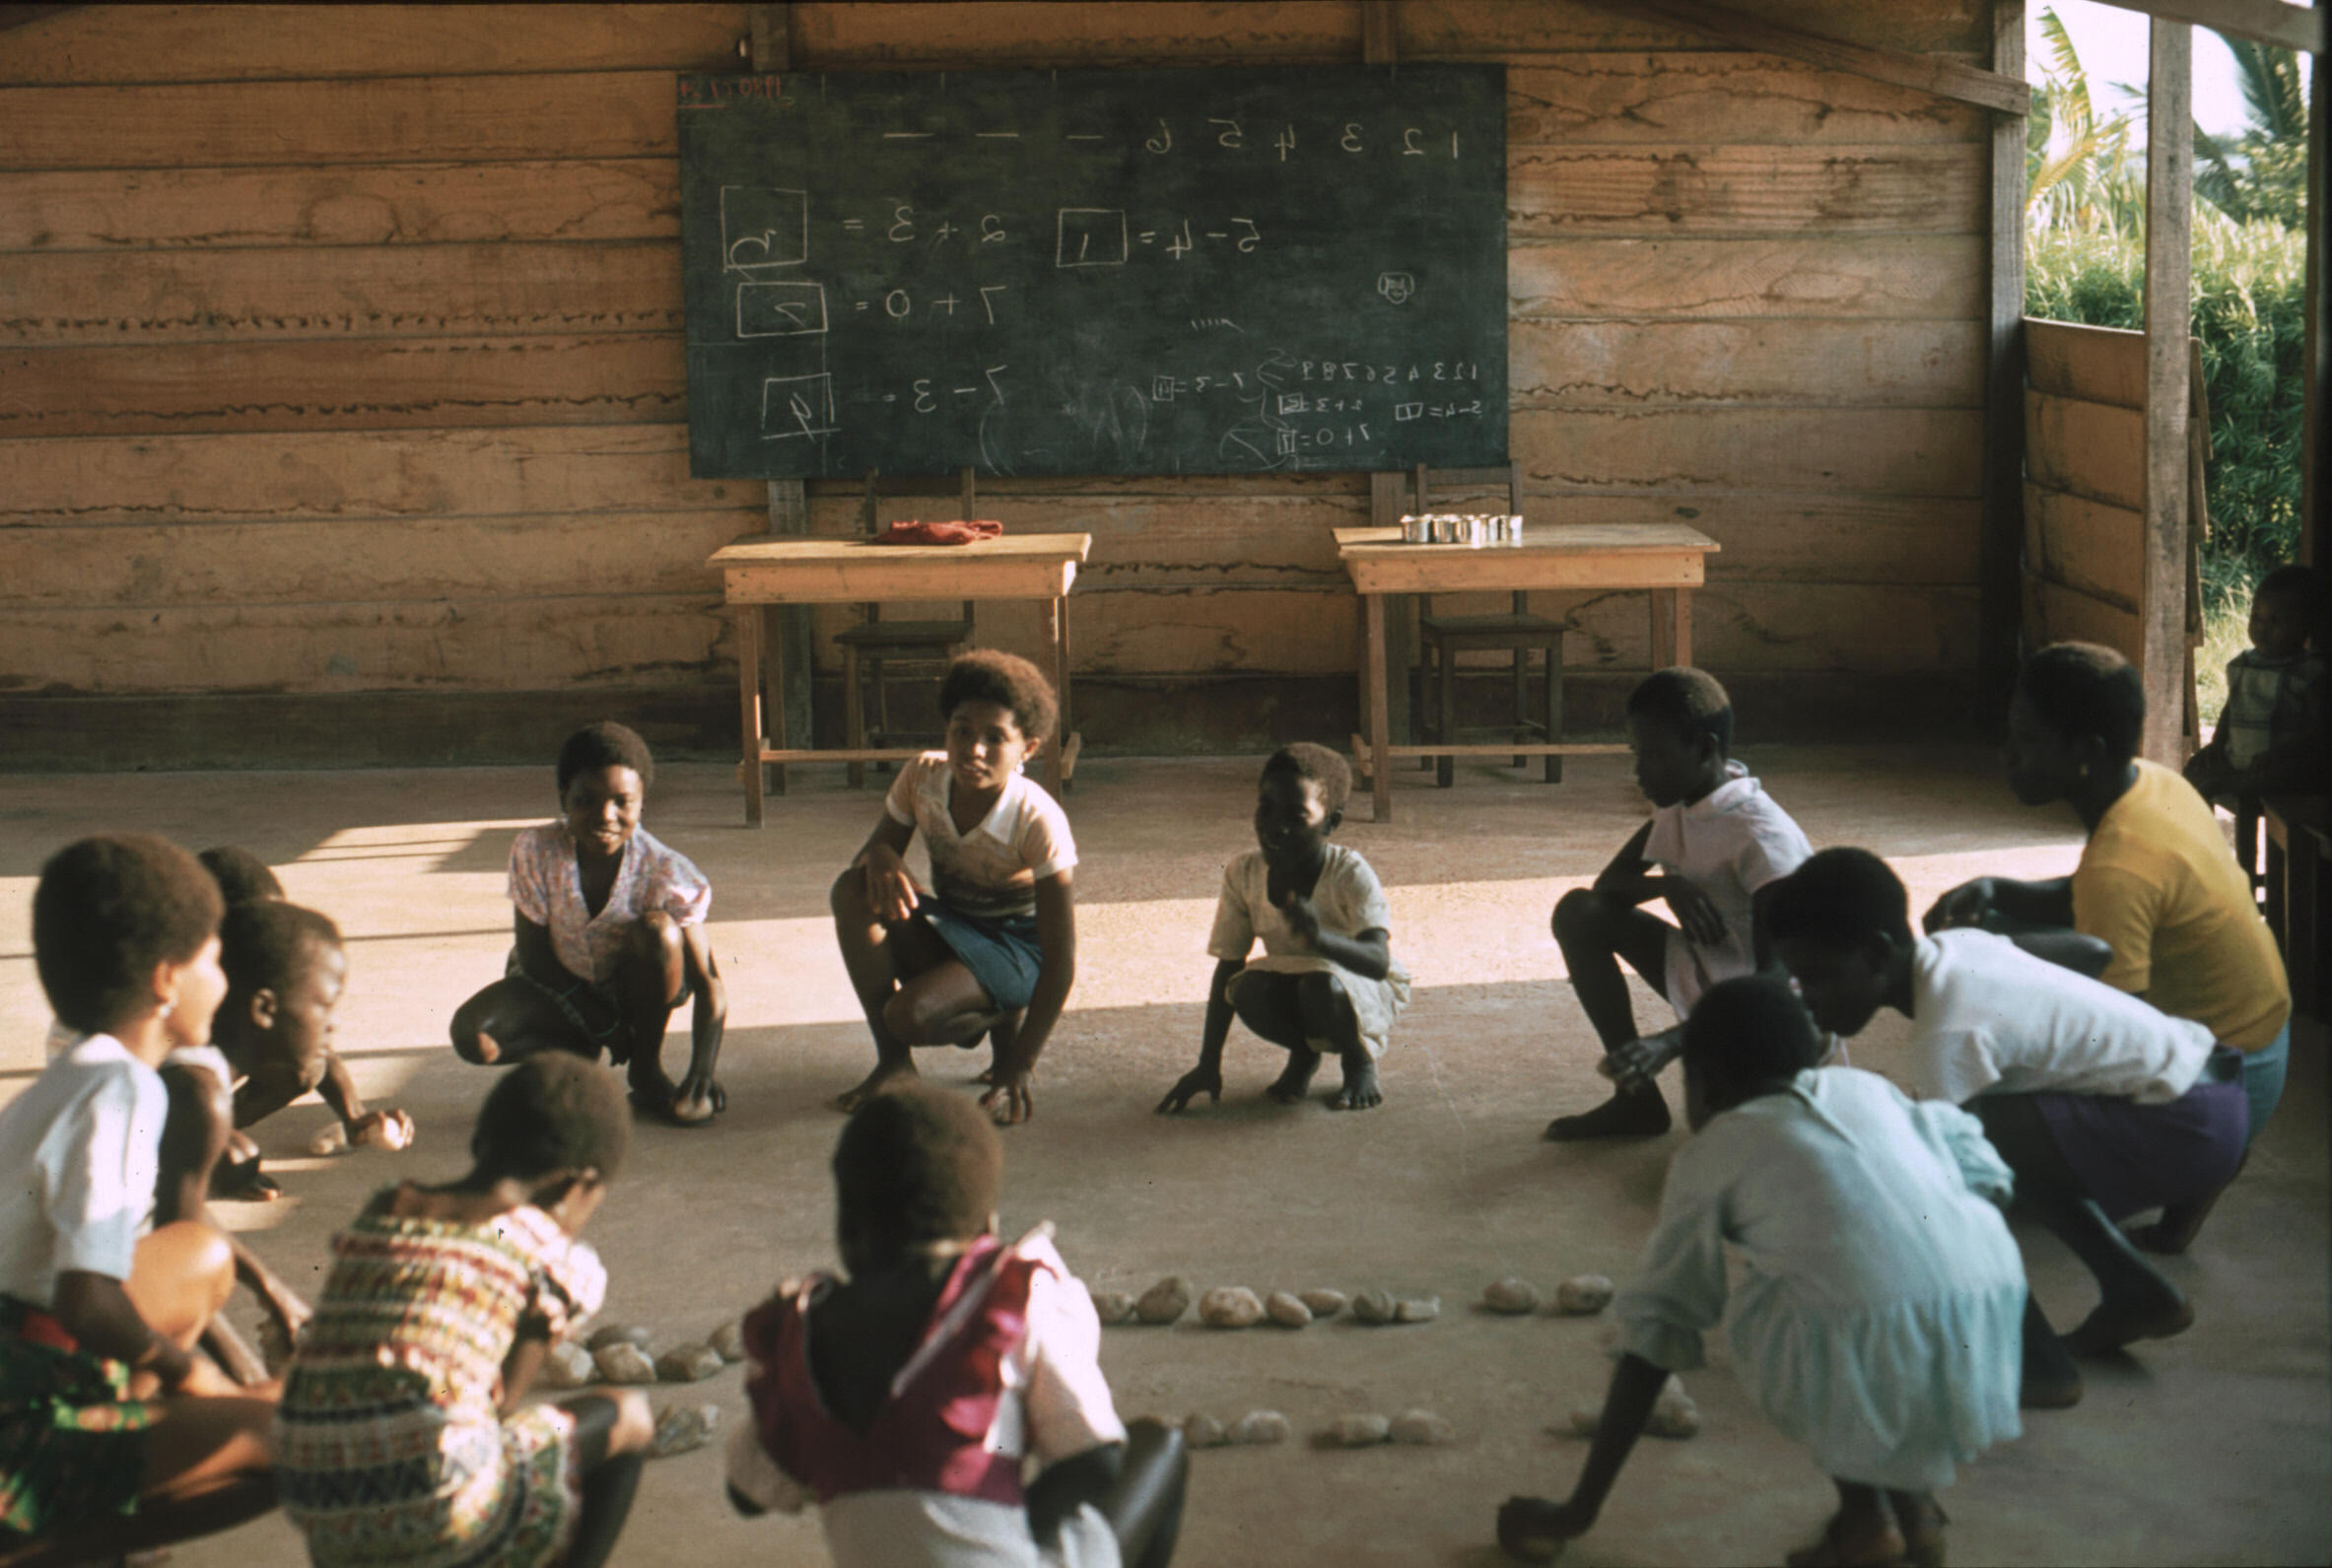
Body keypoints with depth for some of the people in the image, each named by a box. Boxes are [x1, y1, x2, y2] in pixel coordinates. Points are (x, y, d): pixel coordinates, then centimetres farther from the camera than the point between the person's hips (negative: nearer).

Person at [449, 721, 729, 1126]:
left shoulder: (663, 871, -25)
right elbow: (533, 954, -12)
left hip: (635, 987, 0)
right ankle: (578, 1050, 1)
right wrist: (602, 1022, -16)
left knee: (658, 929, -34)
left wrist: (702, 1071, -38)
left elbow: (708, 982, -25)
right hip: (561, 986, 1)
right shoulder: (536, 852, -23)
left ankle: (647, 1071, -13)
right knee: (472, 1035, -27)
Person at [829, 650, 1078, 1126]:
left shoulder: (1039, 821, -26)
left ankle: (1008, 1020, 1)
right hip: (948, 931, 5)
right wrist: (881, 858, -27)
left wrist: (1021, 1066, -26)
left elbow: (1061, 961, -24)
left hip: (1017, 947, -5)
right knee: (853, 889, -24)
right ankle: (893, 1063, -14)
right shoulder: (923, 777, -13)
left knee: (911, 1015, -33)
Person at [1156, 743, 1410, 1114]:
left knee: (1323, 987, -37)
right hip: (1291, 991, 4)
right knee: (1249, 989, -30)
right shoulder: (1243, 874, -13)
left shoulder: (1350, 874, -25)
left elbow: (1378, 962, -37)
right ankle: (1302, 1053, 5)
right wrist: (1208, 1065, -8)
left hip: (1368, 991, -3)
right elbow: (1228, 965, -6)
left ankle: (1359, 1064, -2)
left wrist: (1321, 938, -60)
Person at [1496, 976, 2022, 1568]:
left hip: (1874, 1363, -4)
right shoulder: (1866, 1087, 26)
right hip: (1988, 1336, 5)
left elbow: (1655, 1330, 15)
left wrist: (1580, 1509, 19)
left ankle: (1865, 1509, 15)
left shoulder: (1710, 1154, 16)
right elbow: (1985, 1173, 19)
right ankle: (1912, 1495, 25)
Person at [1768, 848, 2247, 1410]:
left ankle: (2035, 1366, -8)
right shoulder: (1956, 945, 2)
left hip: (2188, 1129, -10)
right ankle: (2137, 1295, 32)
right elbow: (2091, 950, 20)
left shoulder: (1950, 1034, -23)